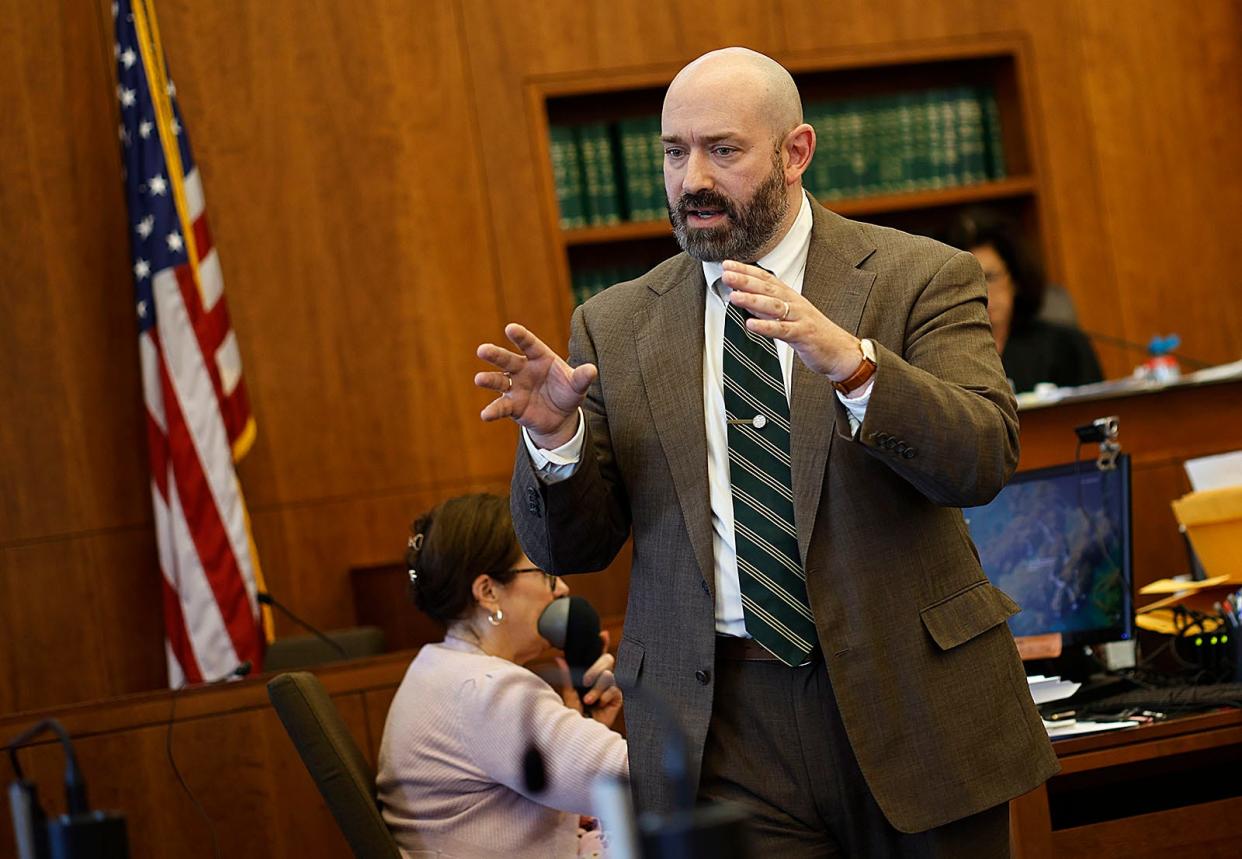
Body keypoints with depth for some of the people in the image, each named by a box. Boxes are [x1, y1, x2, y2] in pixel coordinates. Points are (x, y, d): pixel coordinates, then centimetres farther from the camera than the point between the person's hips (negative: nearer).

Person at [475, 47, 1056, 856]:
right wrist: (555, 436, -13)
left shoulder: (918, 278, 1)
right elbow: (571, 548, 7)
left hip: (913, 704, -1)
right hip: (724, 732, 1)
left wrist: (851, 362, -30)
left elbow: (985, 458, -14)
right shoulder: (615, 326, 8)